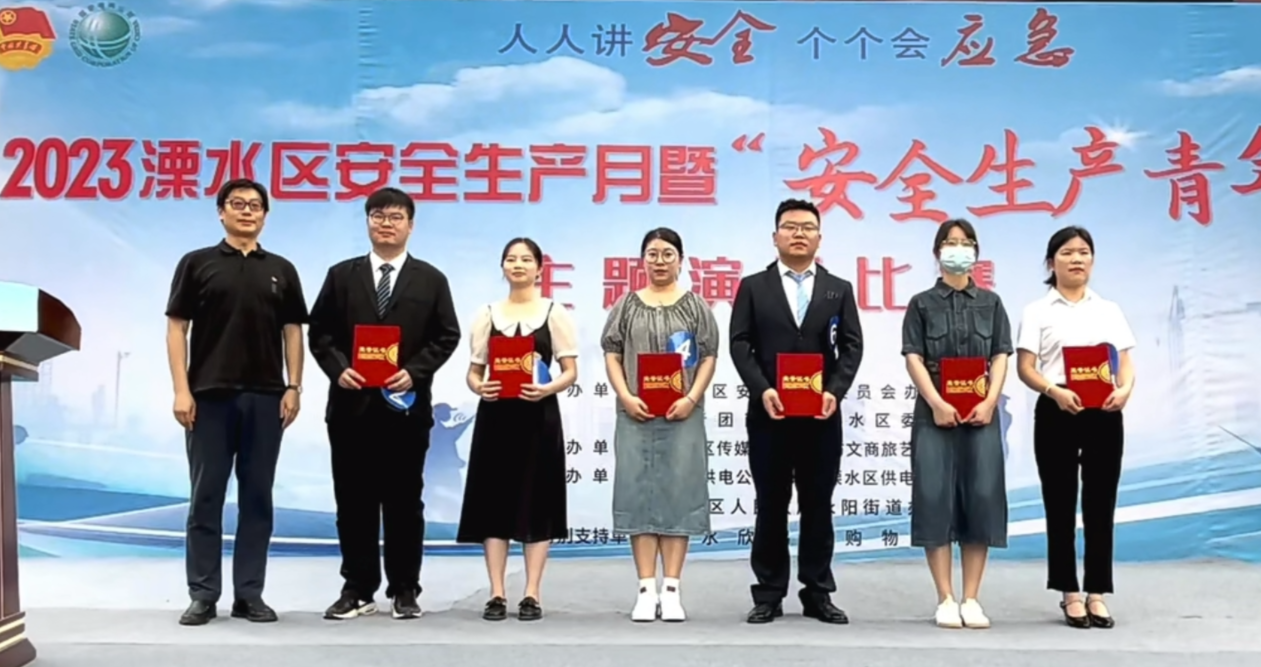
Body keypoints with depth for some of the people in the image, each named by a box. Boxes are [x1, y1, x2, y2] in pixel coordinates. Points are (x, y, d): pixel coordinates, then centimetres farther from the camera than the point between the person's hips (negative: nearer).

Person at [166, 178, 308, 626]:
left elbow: (292, 331, 9)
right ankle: (203, 595, 10)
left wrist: (293, 387, -1)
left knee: (257, 497, 5)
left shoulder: (281, 270, 10)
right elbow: (177, 327, 0)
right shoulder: (197, 264, 4)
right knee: (206, 497, 2)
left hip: (265, 396, 2)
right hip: (209, 395, -2)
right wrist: (181, 390, -9)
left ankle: (249, 593, 12)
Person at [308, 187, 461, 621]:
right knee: (354, 502, 6)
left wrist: (414, 372, -12)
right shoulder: (342, 275, 10)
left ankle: (404, 590, 14)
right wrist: (338, 369, -11)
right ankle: (358, 589, 15)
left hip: (407, 406, -1)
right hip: (352, 405, 1)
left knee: (404, 501, 5)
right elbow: (320, 332, 7)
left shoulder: (431, 279, 7)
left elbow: (446, 337, 2)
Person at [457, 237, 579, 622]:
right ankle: (497, 594, 8)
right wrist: (479, 387, -13)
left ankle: (532, 594, 8)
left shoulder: (555, 313, 3)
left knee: (537, 500, 1)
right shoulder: (487, 315, 8)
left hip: (539, 415, -2)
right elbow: (473, 370, 9)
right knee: (494, 499, 1)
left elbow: (571, 372, 0)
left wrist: (548, 388, -19)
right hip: (496, 415, 2)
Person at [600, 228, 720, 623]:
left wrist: (691, 398, -10)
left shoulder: (695, 305, 7)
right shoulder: (628, 305, 9)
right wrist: (626, 397, -8)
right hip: (636, 414, 1)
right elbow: (611, 354, 5)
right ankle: (646, 590, 5)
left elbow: (709, 357, 3)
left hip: (682, 414, -1)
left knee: (679, 493, -1)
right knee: (638, 493, 0)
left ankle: (671, 590, 4)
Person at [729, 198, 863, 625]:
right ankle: (769, 595, 12)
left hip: (821, 414, 1)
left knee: (818, 505, 6)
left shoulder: (839, 289, 10)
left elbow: (851, 347, 3)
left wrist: (835, 391, -12)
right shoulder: (753, 287, 6)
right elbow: (740, 345, -1)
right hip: (769, 413, -1)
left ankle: (817, 594, 15)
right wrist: (762, 390, -15)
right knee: (771, 505, 4)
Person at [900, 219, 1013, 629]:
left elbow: (1001, 356, 5)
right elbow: (914, 358, -2)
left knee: (982, 499, -2)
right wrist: (937, 403, -14)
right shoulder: (922, 304, 6)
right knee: (935, 498, -5)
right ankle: (946, 599, 1)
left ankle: (971, 599, 5)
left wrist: (990, 401, -10)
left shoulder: (990, 303, 12)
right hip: (935, 413, -2)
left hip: (980, 412, 2)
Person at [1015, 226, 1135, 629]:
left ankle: (1097, 593, 11)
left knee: (1100, 505, 4)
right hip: (1056, 413, -3)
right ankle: (1070, 594, 10)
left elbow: (1126, 363, 8)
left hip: (1104, 413, 3)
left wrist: (1125, 390, -14)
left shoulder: (1110, 311, 13)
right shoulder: (1038, 312, 3)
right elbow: (1025, 368, -4)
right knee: (1060, 506, 2)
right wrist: (1055, 391, -23)